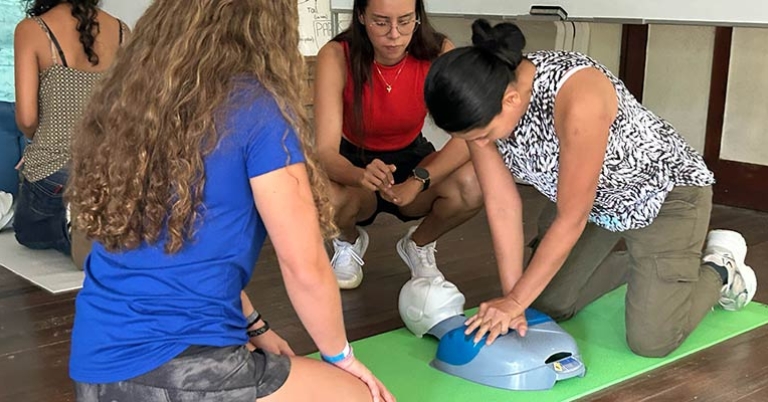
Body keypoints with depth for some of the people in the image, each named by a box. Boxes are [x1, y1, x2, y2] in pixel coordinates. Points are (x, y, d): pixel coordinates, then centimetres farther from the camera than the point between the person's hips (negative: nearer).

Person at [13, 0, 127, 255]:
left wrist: (41, 139, 10)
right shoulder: (121, 31, 0)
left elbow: (26, 119, -13)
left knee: (30, 235, 25)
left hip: (52, 172, -4)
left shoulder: (31, 30, -10)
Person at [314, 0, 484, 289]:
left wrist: (418, 181, -42)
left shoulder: (438, 52, -21)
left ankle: (418, 245, 5)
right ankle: (349, 241, 5)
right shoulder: (336, 56, -25)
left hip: (410, 158, 2)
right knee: (327, 198, -37)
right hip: (353, 162, -1)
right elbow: (325, 151, -31)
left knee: (474, 185, -30)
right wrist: (362, 176, -53)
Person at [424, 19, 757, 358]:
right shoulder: (484, 103, -20)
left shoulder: (576, 98, -40)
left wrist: (516, 301, -24)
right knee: (546, 304, 7)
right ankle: (641, 267, 28)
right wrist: (510, 298, -16)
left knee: (649, 340, -12)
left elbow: (571, 220, -31)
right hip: (594, 199, 7)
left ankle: (719, 269, 17)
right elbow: (502, 205, -14)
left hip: (664, 191, -6)